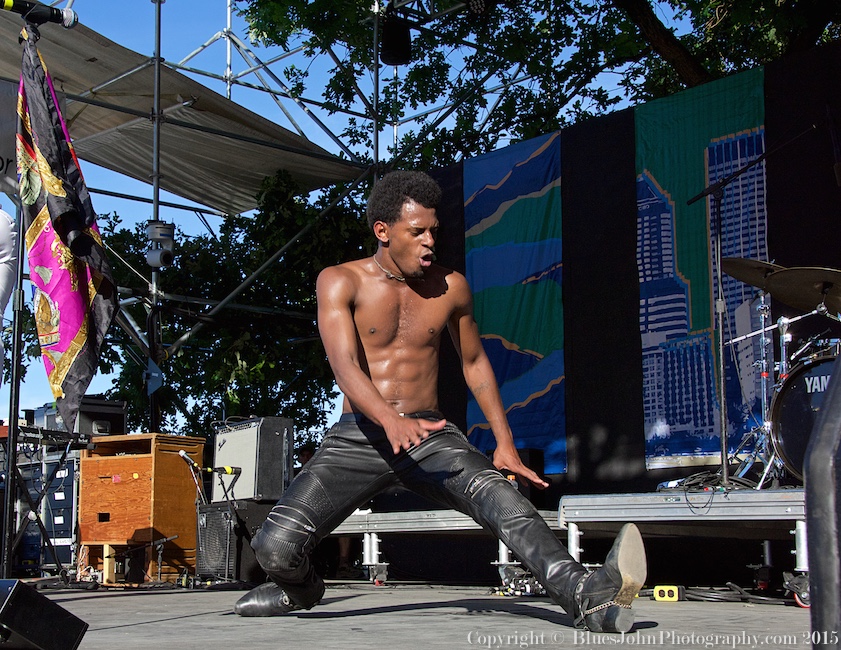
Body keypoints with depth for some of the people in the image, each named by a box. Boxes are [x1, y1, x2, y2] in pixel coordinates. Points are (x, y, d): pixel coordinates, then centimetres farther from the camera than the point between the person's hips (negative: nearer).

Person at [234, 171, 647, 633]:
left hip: (430, 435, 2)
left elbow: (474, 362, 19)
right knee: (275, 546, -19)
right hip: (357, 437, -1)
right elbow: (344, 365, -20)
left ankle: (586, 595, -44)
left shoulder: (451, 288, 5)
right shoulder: (340, 282, -5)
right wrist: (391, 420, -40)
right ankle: (300, 587, 17)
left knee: (504, 500, -29)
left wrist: (505, 443, 11)